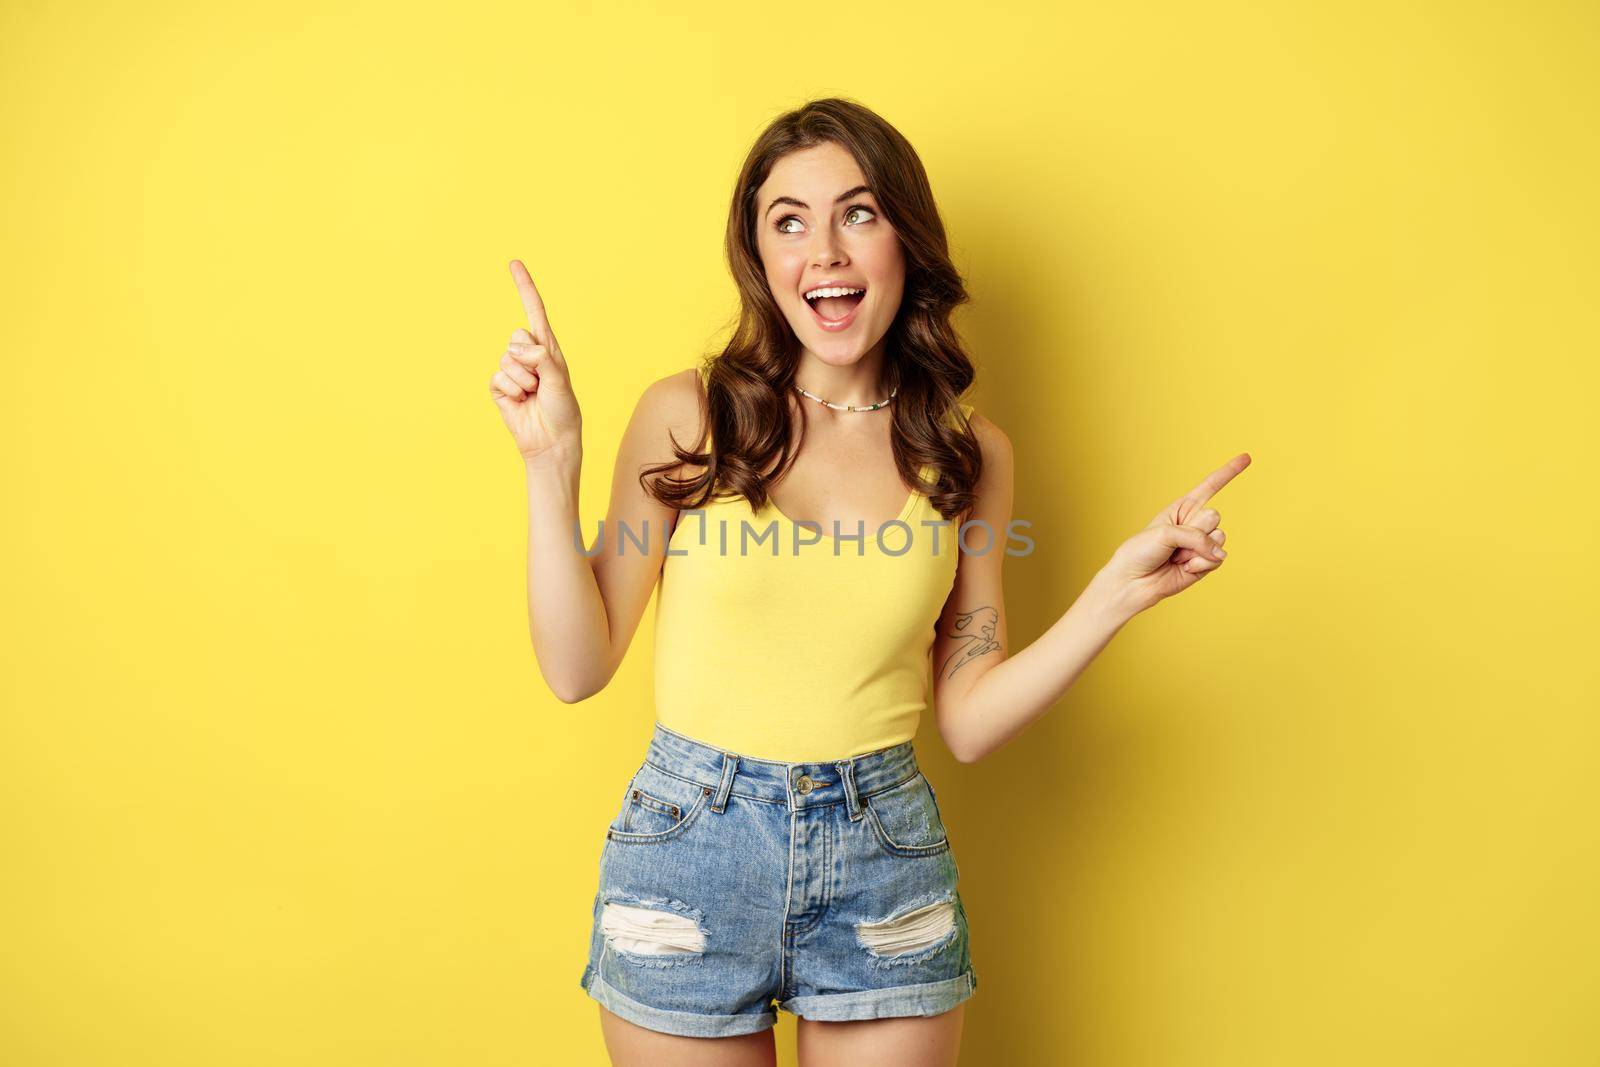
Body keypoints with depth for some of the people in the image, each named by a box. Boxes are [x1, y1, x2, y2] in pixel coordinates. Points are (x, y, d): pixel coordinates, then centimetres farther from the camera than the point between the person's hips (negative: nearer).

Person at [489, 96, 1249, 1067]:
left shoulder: (968, 451, 0)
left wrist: (1124, 588, -7)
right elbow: (578, 668, -6)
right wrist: (553, 463, -14)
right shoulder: (688, 415, -6)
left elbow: (968, 722, 0)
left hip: (885, 861, 1)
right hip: (688, 849, -1)